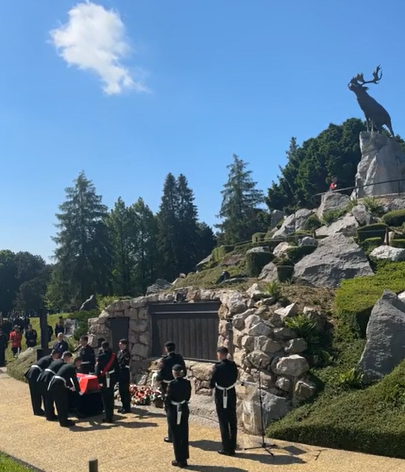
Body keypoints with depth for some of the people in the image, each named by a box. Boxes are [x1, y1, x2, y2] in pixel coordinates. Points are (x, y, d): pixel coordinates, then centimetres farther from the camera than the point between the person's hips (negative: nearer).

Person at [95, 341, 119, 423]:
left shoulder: (101, 357, -11)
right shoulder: (113, 356, 2)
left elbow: (97, 369, -12)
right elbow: (117, 368, 6)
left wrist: (99, 380, -6)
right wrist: (115, 379, 13)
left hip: (104, 380, -4)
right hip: (112, 379, 4)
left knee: (105, 399, 2)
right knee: (111, 398, 14)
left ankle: (108, 417, 3)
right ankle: (111, 417, 20)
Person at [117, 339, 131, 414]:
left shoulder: (126, 353, -13)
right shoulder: (119, 352, 14)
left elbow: (124, 364, -19)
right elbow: (117, 361, 14)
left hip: (124, 373, -9)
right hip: (119, 373, 9)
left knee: (125, 390, -3)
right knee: (121, 390, 14)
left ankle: (127, 408, 3)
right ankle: (124, 406, 24)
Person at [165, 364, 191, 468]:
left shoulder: (172, 384, -19)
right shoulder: (187, 382, -5)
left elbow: (167, 399, -13)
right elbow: (188, 396, 5)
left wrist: (167, 410, 3)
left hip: (173, 411, -5)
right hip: (184, 410, 5)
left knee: (176, 436, 7)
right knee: (184, 435, 14)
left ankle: (179, 460, 14)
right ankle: (184, 459, 23)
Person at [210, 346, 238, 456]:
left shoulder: (217, 367, -17)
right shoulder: (233, 365, -3)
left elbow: (211, 384, -13)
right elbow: (235, 378, 9)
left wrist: (213, 385, 7)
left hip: (221, 397, -4)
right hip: (232, 395, 4)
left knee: (223, 423, 6)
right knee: (233, 422, 13)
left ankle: (226, 448, 13)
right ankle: (232, 447, 22)